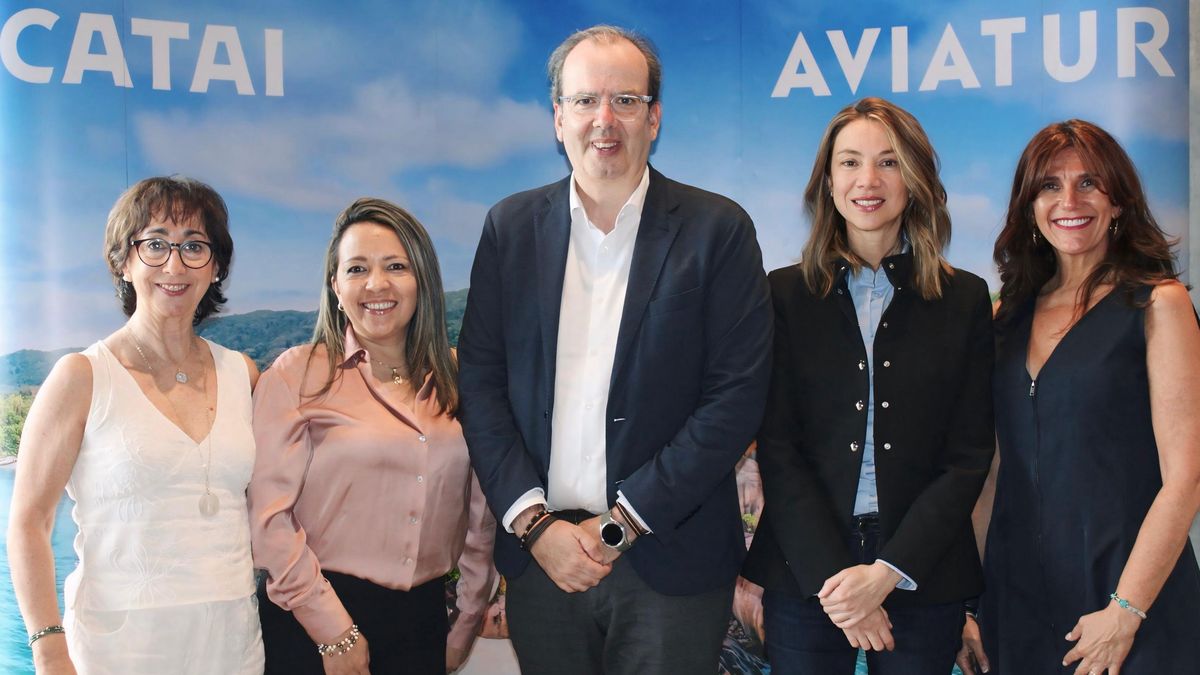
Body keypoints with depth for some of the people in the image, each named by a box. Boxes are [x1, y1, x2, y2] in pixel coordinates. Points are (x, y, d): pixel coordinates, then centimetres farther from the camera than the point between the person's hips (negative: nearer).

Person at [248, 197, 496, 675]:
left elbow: (480, 511, 10)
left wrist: (465, 630, 9)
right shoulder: (298, 373, -4)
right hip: (315, 629, -3)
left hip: (424, 620, 3)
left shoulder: (456, 377, 6)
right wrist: (336, 634, -11)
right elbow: (269, 514, -9)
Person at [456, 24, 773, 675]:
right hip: (540, 552, 2)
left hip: (669, 561, -2)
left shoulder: (718, 229, -4)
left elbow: (737, 396, -9)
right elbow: (480, 382, 3)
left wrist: (621, 524, -11)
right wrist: (535, 522, -7)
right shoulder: (512, 225, 5)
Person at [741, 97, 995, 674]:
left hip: (924, 578, 1)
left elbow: (968, 457, 0)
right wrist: (831, 575, -12)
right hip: (804, 576, 0)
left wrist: (887, 572, -10)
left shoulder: (965, 299, 4)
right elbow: (777, 448, -2)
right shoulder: (786, 293, 3)